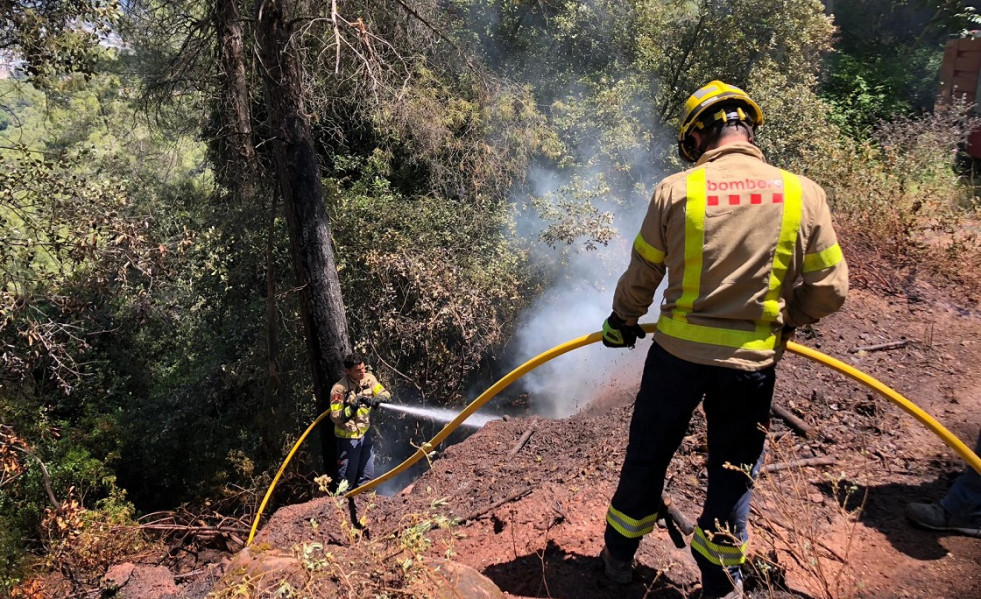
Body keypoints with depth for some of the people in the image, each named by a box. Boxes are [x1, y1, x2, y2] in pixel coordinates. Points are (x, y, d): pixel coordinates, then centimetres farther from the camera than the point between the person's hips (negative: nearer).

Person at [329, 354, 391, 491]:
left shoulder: (368, 378, -5)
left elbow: (385, 394, -3)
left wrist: (376, 399, -24)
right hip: (349, 437, -6)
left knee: (367, 476, 18)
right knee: (347, 478, 5)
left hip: (365, 433, 6)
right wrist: (352, 407, -34)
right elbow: (335, 417, -20)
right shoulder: (339, 388, -20)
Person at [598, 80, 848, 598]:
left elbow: (640, 277, -1)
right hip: (751, 362, 1)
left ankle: (619, 555, 39)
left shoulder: (675, 190, -9)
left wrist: (622, 321, 18)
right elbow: (829, 291, -1)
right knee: (733, 472, 20)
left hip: (677, 352, 0)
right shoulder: (802, 194, -6)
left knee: (646, 456, 19)